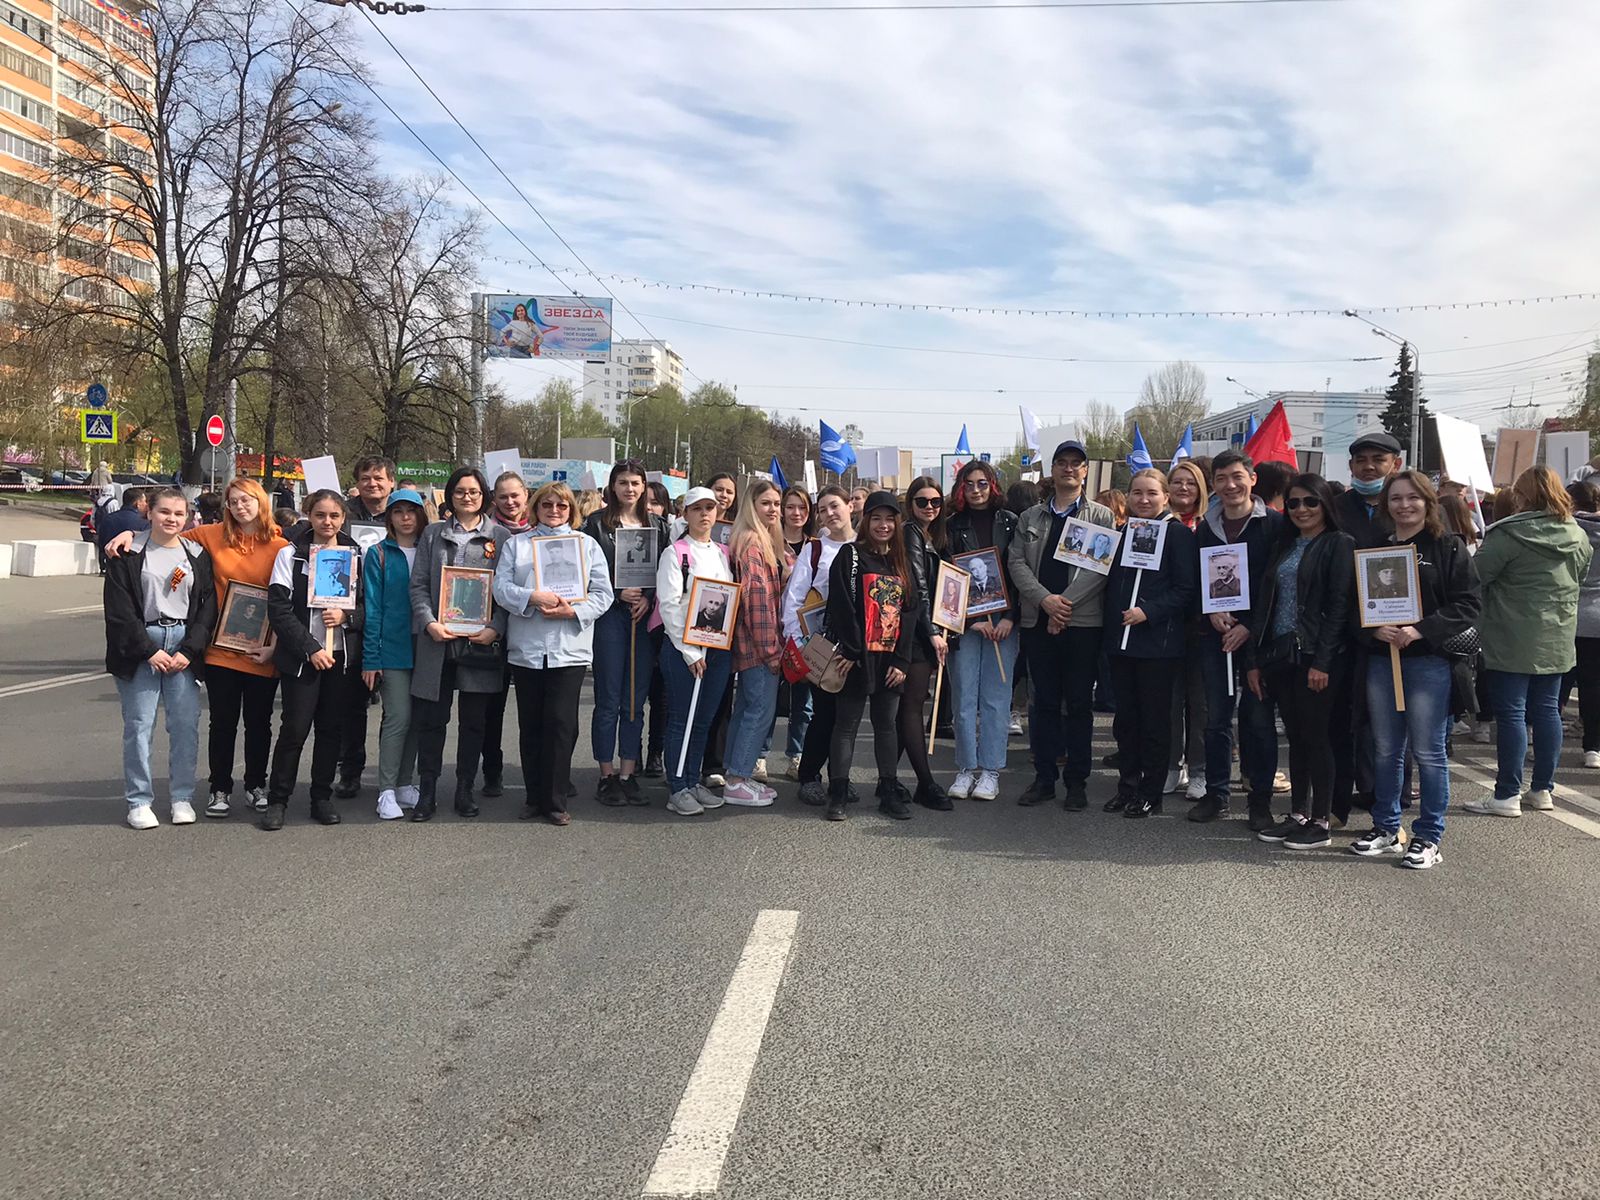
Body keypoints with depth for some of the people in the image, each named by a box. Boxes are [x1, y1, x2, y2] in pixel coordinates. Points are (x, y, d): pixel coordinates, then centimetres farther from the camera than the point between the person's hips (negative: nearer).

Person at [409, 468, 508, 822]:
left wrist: (495, 629, -11)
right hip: (437, 642, 1)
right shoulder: (433, 534, 11)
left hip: (482, 643, -1)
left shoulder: (499, 537, 7)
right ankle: (427, 791, 12)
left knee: (474, 720, 7)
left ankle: (465, 789, 19)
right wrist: (429, 623, -9)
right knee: (430, 719, 2)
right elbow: (418, 584, 6)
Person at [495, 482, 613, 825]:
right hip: (526, 648, 1)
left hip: (569, 648, -1)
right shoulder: (515, 544, 12)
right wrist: (533, 597, -17)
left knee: (561, 724, -5)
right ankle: (535, 796, 18)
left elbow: (602, 594, 5)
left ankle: (554, 800, 4)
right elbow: (501, 588, 1)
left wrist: (573, 611, -11)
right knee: (530, 725, 7)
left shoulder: (588, 545, 11)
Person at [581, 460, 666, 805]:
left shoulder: (657, 526, 12)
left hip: (645, 618, 3)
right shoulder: (597, 523, 2)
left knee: (636, 700, 6)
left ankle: (629, 774, 13)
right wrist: (618, 593, -13)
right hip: (609, 617, -3)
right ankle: (606, 776, 8)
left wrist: (648, 598, -6)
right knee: (609, 701, 0)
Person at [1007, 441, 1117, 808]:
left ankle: (1077, 781, 11)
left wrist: (1065, 603, -15)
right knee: (1044, 702, 8)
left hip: (1082, 622, -3)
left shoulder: (1102, 517, 4)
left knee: (1079, 704, 3)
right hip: (1038, 622, 3)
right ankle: (1044, 778, 15)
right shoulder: (1031, 517, 14)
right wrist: (1045, 599, -12)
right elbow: (1016, 562, 4)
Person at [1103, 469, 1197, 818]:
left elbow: (1186, 589, -9)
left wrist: (1149, 612, -18)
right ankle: (1128, 785, 21)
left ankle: (1151, 792, 11)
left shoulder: (1178, 534, -4)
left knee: (1155, 718, 2)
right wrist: (1112, 615, 5)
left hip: (1159, 641, -6)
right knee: (1125, 716, 11)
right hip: (1120, 640, 6)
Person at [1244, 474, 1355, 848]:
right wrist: (1254, 659, 7)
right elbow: (1263, 602, 13)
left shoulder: (1339, 544, -4)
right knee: (1295, 737, 11)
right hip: (1281, 654, 6)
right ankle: (1298, 815, 19)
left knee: (1315, 736, -2)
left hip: (1318, 656, -6)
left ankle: (1320, 822, 7)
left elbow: (1339, 605, -11)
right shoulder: (1283, 546, 16)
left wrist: (1322, 661, -18)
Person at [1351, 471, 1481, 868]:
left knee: (1427, 751, 0)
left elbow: (1467, 605, -7)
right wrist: (1374, 630, -10)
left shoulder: (1448, 548, 0)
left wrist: (1420, 631, -18)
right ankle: (1386, 828, 22)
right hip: (1381, 658, 4)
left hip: (1429, 660, -4)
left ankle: (1428, 837, 10)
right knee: (1385, 749, 11)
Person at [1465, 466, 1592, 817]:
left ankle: (1508, 795, 0)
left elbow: (1476, 575, -16)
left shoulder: (1509, 534, -17)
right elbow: (1582, 576, 20)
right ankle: (1543, 790, 20)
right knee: (1547, 710, 13)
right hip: (1557, 640, 7)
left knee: (1511, 713, -3)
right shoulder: (1577, 535, 6)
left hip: (1513, 642, -7)